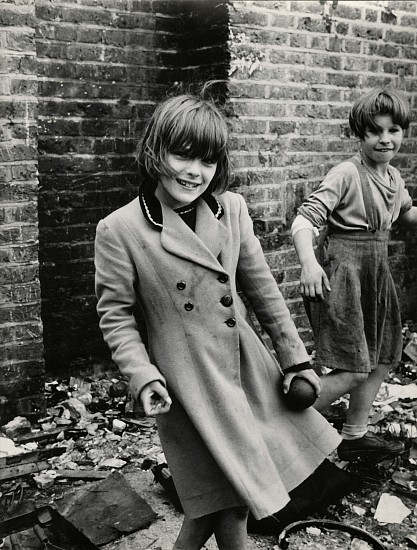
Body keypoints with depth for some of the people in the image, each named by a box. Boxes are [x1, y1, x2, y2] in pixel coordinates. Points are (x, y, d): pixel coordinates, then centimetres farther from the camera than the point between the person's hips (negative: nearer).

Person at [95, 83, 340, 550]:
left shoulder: (232, 209, 0)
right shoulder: (119, 230, -12)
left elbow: (262, 288, 6)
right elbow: (115, 315, -6)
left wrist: (295, 357, 8)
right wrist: (142, 375, -18)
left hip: (248, 368, 5)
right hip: (189, 384, -5)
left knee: (233, 493, 14)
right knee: (229, 494, 4)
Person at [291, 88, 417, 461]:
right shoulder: (346, 174, -13)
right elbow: (305, 219, -22)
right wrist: (308, 262, -37)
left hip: (376, 272, 9)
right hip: (340, 272, -9)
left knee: (383, 359, 16)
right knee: (353, 370, -12)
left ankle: (355, 436, 32)